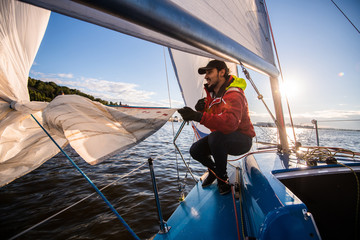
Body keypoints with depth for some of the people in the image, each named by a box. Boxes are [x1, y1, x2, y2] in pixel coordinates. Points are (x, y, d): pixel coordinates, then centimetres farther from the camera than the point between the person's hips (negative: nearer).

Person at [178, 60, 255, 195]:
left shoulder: (234, 94, -25)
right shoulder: (212, 92, 3)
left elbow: (230, 123, -43)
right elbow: (210, 116, 8)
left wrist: (199, 116, -51)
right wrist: (202, 108, -16)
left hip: (242, 140, -7)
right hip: (224, 139, 8)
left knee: (215, 137, -37)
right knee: (195, 150, -8)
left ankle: (222, 178, -11)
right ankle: (213, 169, 23)